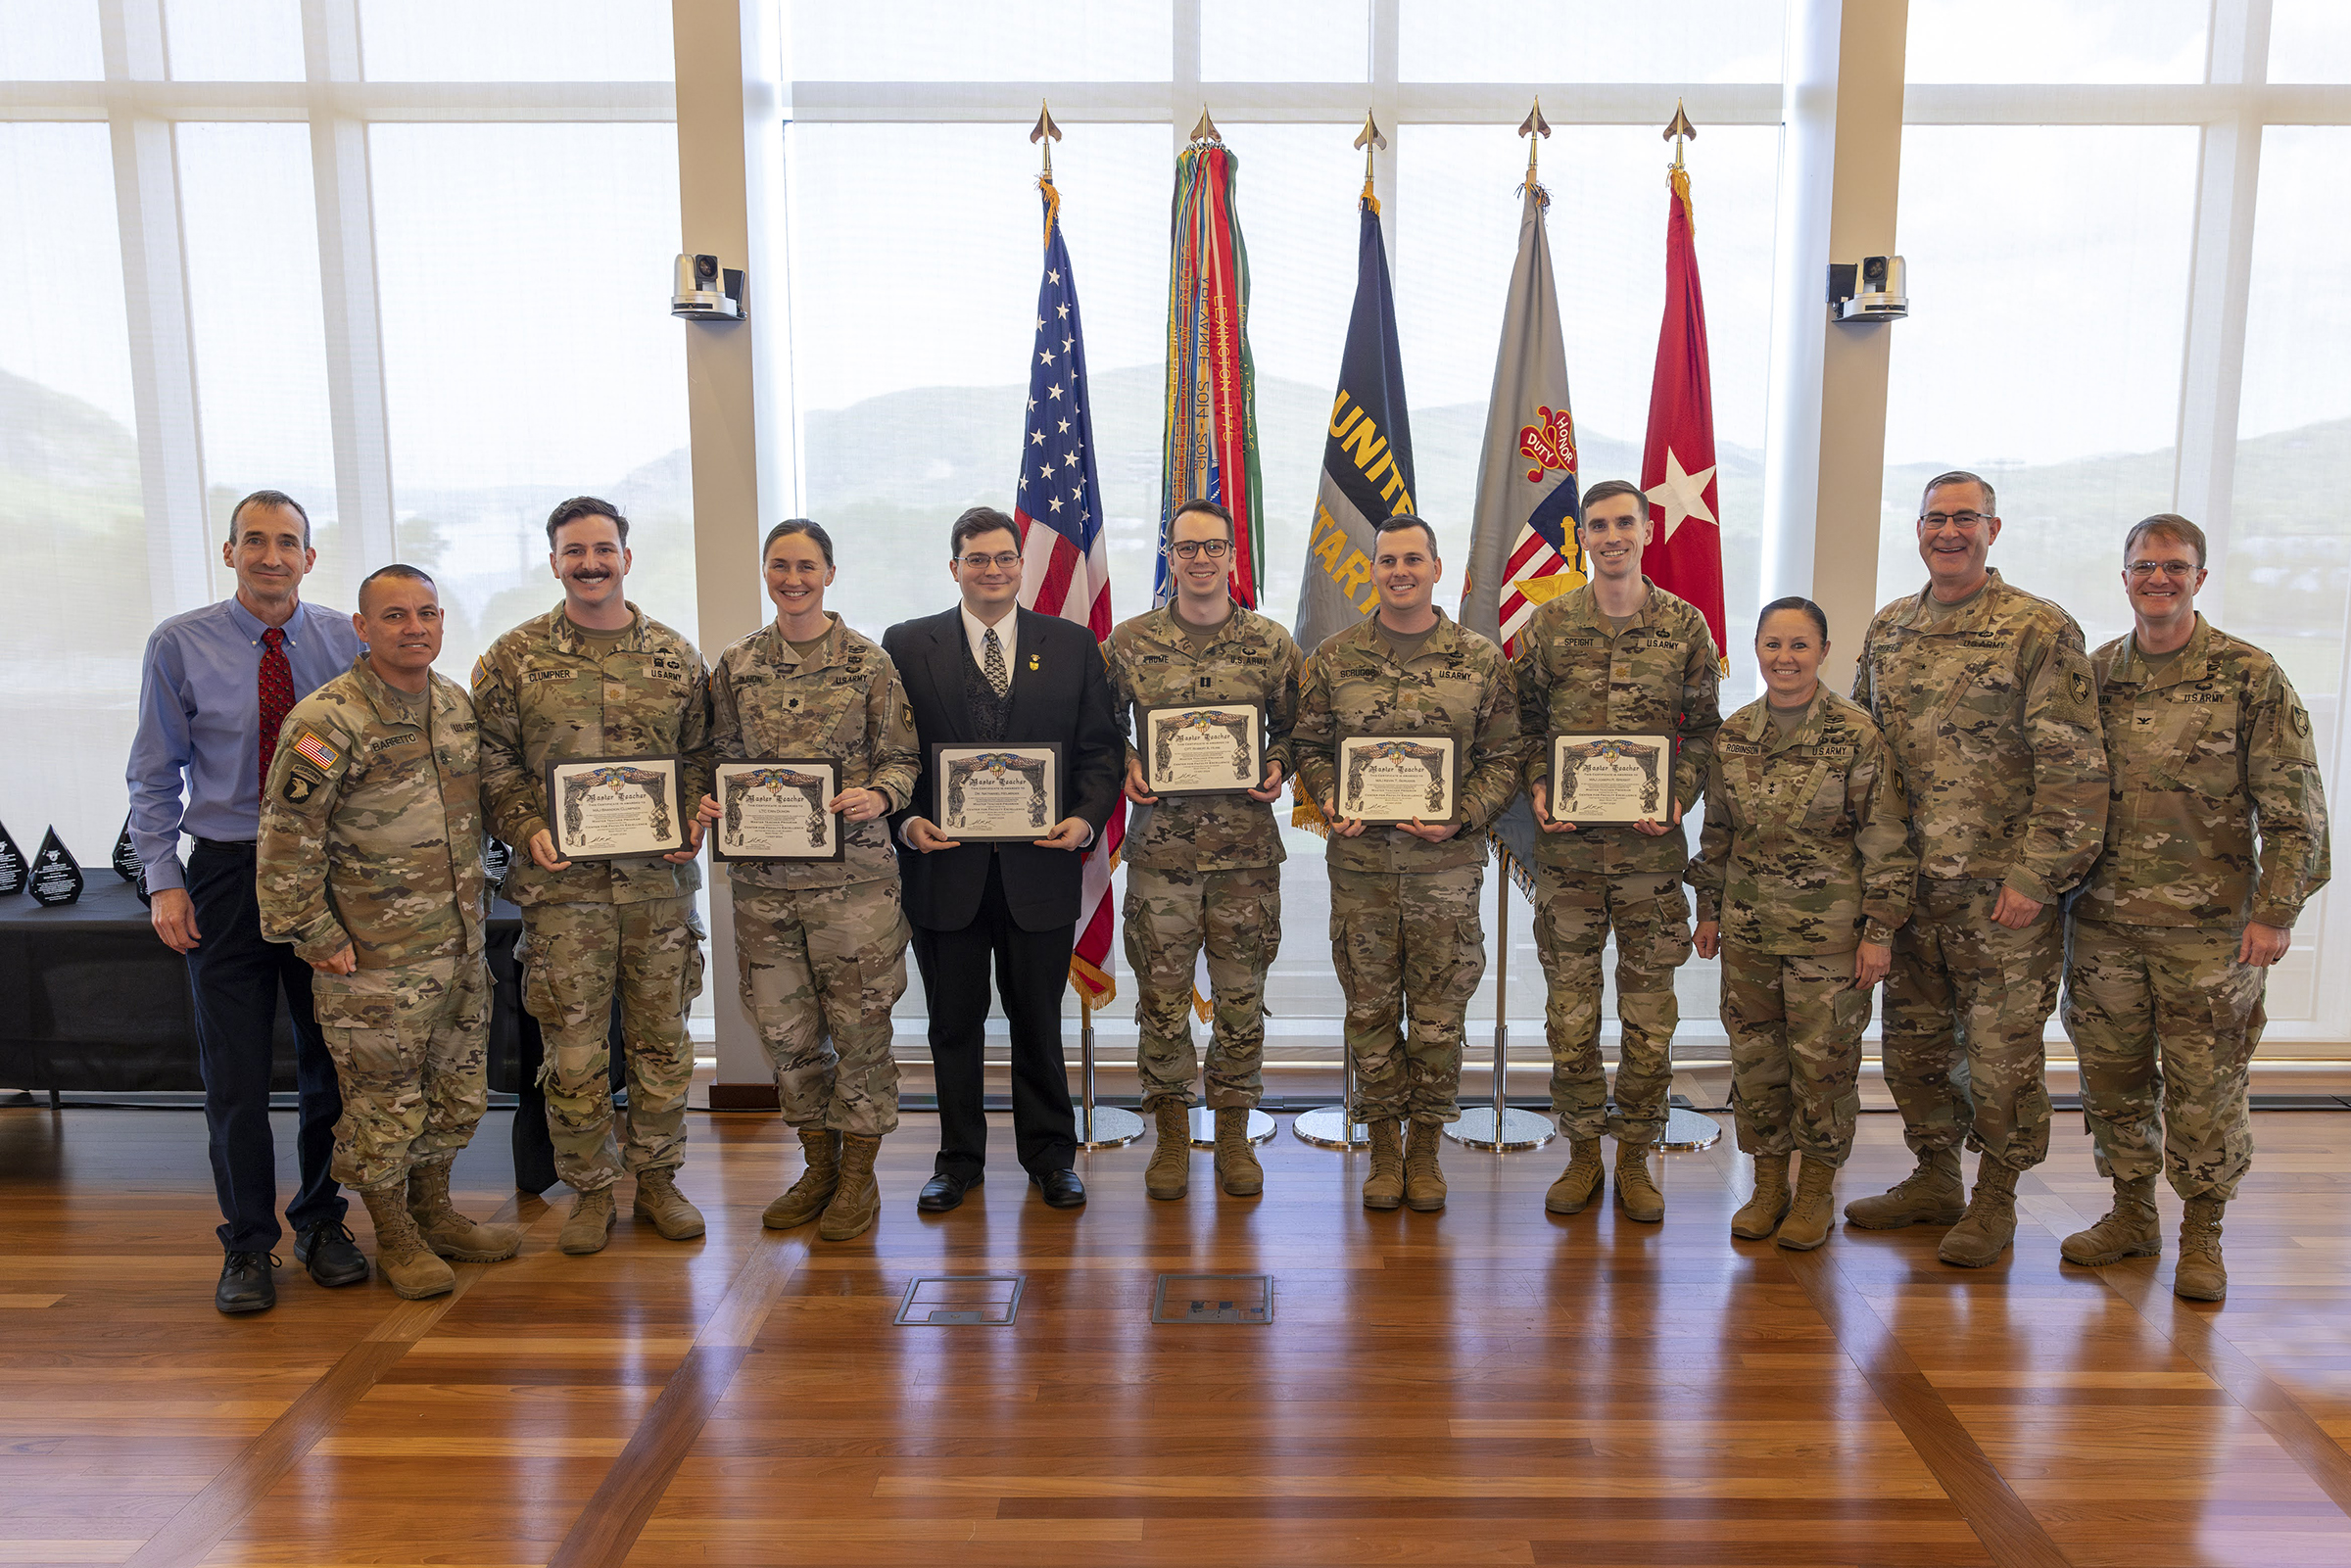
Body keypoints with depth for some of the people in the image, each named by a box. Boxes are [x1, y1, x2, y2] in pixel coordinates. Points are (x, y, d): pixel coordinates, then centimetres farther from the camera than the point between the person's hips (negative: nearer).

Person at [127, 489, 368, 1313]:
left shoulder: (344, 641, 0)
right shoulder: (179, 645, -2)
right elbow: (154, 776, 2)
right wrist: (163, 880, -5)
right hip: (227, 873, -1)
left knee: (329, 1057, 11)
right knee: (234, 1070, 4)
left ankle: (322, 1224, 28)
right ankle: (248, 1245, 20)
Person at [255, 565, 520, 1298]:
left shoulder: (458, 704, 7)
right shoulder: (327, 721, -15)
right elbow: (286, 843, -15)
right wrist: (317, 936, -14)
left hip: (460, 944, 7)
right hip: (375, 959, -7)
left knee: (458, 1092, 17)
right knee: (384, 1101, 5)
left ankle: (434, 1213, 36)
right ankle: (395, 1237, 24)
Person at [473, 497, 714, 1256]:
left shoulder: (676, 655, 7)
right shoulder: (513, 658, 2)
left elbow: (701, 752, 11)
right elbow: (491, 759, 3)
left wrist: (694, 822, -5)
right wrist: (526, 829, -11)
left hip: (660, 879, 2)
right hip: (562, 881, -1)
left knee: (661, 1036, 9)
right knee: (574, 1044, 4)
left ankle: (656, 1178, 24)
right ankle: (590, 1189, 20)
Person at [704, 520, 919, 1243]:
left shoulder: (870, 662, 0)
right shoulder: (736, 665, 9)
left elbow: (904, 758, 2)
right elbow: (724, 758, 15)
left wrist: (877, 796, -18)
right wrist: (710, 803, -5)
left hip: (854, 872, -3)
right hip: (762, 876, 3)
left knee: (858, 1023, 2)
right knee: (786, 1028, 11)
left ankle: (859, 1175, 19)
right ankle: (819, 1164, 29)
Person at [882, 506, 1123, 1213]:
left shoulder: (1073, 645, 6)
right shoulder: (907, 646, 4)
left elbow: (1100, 748, 5)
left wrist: (1087, 819, -11)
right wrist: (906, 819, -13)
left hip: (1039, 864, 0)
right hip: (945, 864, 0)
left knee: (1038, 1020, 12)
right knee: (953, 1023, 11)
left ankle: (1050, 1156, 27)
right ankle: (959, 1160, 26)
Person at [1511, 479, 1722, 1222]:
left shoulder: (1685, 625, 4)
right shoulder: (1548, 624, 4)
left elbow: (1704, 728, 7)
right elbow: (1525, 723, 9)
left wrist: (1678, 796, -8)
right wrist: (1537, 788, -7)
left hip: (1651, 846, 0)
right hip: (1566, 846, 0)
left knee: (1650, 1007, 5)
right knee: (1570, 1003, 5)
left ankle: (1636, 1154, 20)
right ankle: (1582, 1152, 20)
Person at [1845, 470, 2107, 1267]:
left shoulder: (2041, 631, -8)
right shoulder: (1888, 629, 11)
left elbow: (2072, 768, -11)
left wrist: (2036, 875, -15)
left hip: (2002, 888, -5)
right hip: (1908, 884, 6)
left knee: (2001, 1050, 3)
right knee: (1914, 1041, 14)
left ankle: (1996, 1201, 19)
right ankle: (1934, 1179, 30)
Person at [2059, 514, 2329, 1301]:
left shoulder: (2251, 678, -3)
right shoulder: (2095, 674, 7)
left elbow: (2294, 809, -4)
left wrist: (2275, 911, -9)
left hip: (2208, 929, -3)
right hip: (2103, 921, 4)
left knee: (2204, 1088, 3)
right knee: (2110, 1077, 11)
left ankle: (2202, 1235, 20)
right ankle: (2131, 1213, 28)